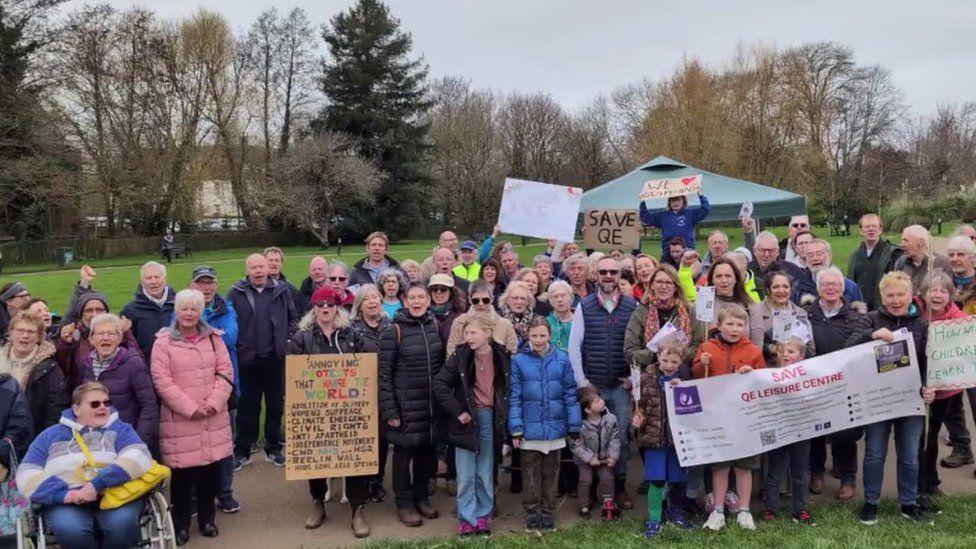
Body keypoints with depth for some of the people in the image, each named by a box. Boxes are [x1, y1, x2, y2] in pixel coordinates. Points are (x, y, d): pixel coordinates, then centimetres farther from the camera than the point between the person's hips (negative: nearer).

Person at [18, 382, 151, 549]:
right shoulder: (50, 435, 19)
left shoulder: (120, 428, 16)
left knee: (122, 523, -33)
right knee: (70, 529, -33)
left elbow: (138, 457, -3)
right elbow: (27, 475, 8)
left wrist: (98, 484, -18)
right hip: (67, 501, 1)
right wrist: (62, 494, -12)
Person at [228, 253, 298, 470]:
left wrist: (288, 340, 2)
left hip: (275, 358, 2)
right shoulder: (236, 293, -2)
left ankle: (274, 449, 23)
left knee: (276, 405, 10)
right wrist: (234, 345, -4)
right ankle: (242, 452, 17)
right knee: (247, 407, 6)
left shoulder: (281, 291, 4)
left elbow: (293, 318, 12)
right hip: (246, 360, -2)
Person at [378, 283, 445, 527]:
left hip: (433, 404, 4)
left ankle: (421, 496, 32)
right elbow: (384, 373, -9)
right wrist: (389, 410, -13)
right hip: (406, 405, -4)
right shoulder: (394, 331, -9)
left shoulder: (435, 326, 5)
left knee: (427, 450, 12)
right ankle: (404, 503, 21)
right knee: (404, 452, 5)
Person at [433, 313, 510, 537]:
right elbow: (440, 385, -8)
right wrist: (457, 412, -11)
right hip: (467, 419, -1)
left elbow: (508, 388, 10)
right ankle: (467, 519, 15)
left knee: (485, 474, 11)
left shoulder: (503, 357, -2)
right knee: (466, 475, 4)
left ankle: (483, 516, 25)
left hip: (490, 419, 1)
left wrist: (503, 416, 2)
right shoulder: (460, 356, -8)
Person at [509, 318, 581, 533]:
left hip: (555, 427, 2)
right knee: (531, 474, 9)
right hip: (530, 428, -1)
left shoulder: (562, 360, -2)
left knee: (550, 473, 14)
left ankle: (548, 512, 26)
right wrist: (515, 429, -7)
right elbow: (514, 397, -4)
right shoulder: (519, 361, -6)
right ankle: (532, 512, 22)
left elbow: (570, 394, 2)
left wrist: (574, 426, 2)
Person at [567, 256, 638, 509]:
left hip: (621, 384, 0)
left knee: (621, 437, 1)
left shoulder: (632, 306, 2)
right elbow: (574, 345, 0)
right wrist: (581, 380, -4)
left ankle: (620, 487, 16)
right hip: (592, 384, 0)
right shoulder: (584, 306, 1)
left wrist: (634, 377, -2)